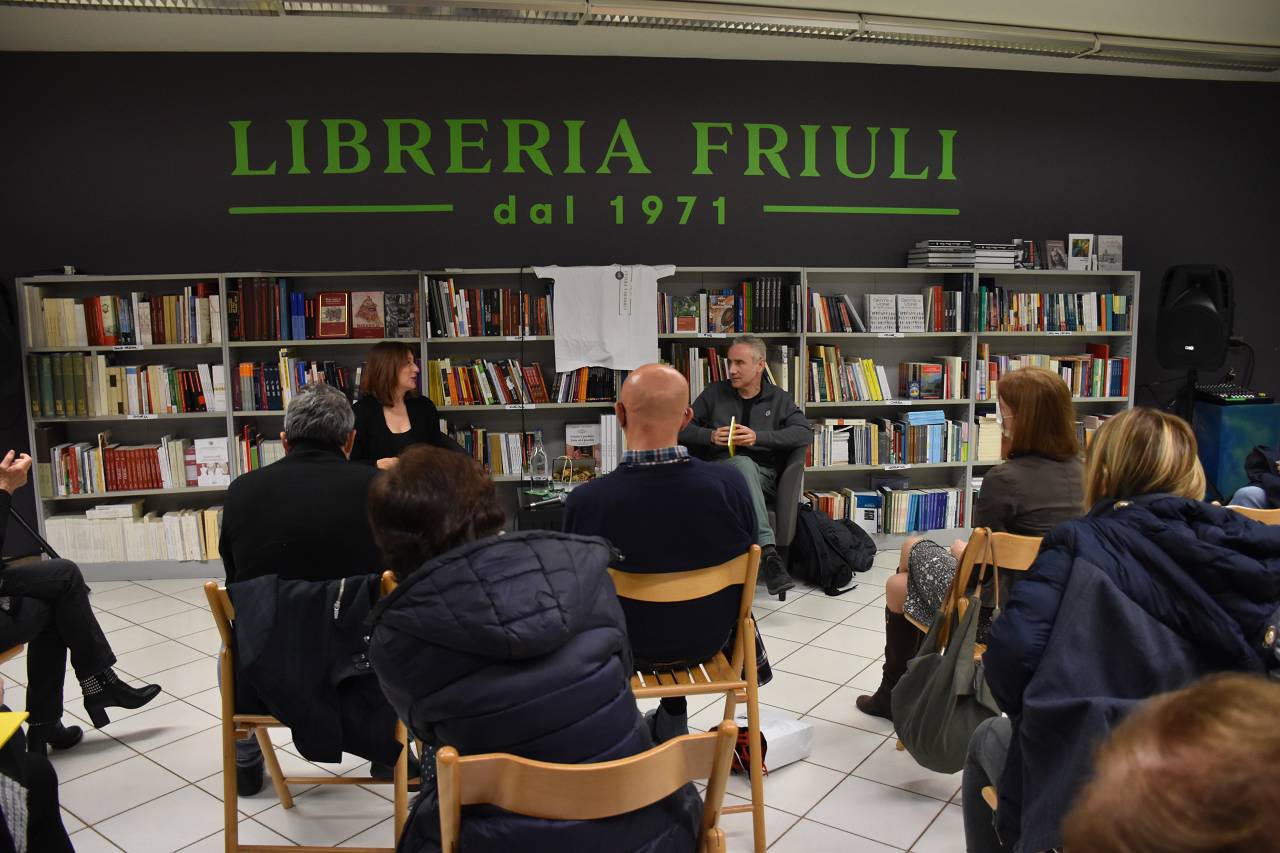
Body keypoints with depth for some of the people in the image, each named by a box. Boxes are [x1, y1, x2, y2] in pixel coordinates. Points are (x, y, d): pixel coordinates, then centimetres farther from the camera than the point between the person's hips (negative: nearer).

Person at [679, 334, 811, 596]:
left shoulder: (778, 398, 14)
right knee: (742, 463, -37)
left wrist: (758, 437, -13)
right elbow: (681, 428, 11)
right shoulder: (715, 393, 14)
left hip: (762, 475, 0)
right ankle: (768, 552, -50)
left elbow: (805, 432, -1)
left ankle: (765, 554, -44)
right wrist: (711, 436, -9)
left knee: (744, 464, -38)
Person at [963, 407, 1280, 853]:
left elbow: (1011, 653, -24)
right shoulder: (1243, 544, -2)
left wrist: (1037, 721, -4)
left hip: (1082, 782, -4)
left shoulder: (1081, 543, -14)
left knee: (988, 739, 28)